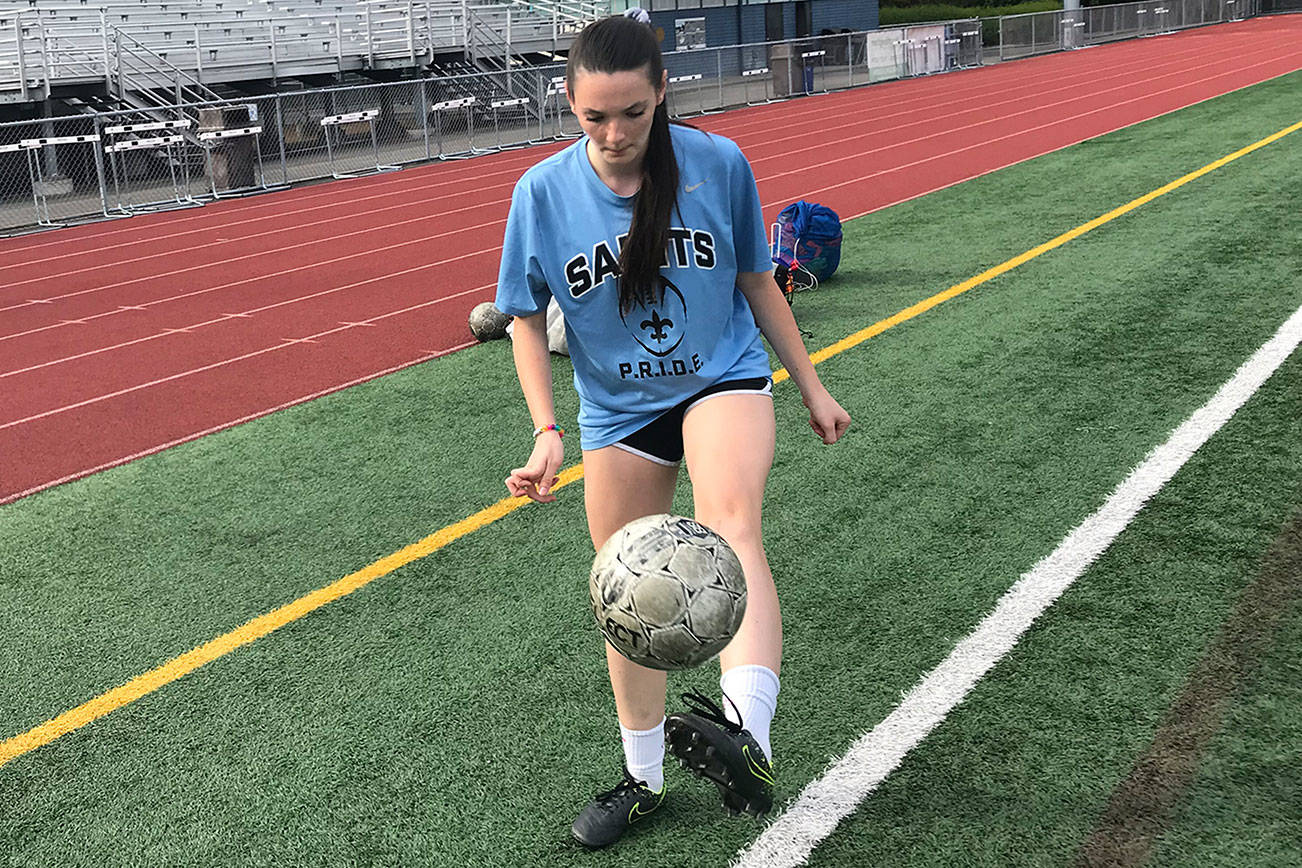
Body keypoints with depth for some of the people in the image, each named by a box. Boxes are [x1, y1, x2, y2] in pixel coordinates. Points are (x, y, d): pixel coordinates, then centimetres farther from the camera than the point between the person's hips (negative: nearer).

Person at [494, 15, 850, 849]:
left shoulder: (717, 164, -11)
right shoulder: (543, 192, -10)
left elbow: (756, 283, 3)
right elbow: (528, 320, 0)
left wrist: (812, 388, 9)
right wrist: (547, 431, -11)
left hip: (723, 378, -2)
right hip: (617, 411, 2)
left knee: (731, 525, -33)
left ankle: (747, 732, -48)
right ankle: (643, 779, 28)